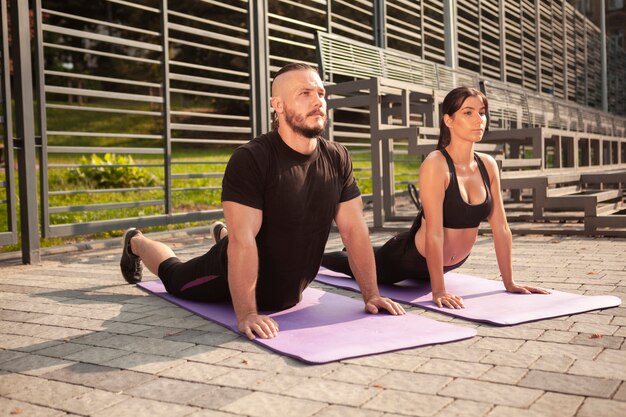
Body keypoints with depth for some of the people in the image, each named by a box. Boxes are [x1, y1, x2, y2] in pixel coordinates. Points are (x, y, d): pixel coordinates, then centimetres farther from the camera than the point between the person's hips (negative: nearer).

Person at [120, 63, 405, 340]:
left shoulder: (337, 159, -15)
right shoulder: (250, 159, -32)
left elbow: (354, 229, -13)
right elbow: (244, 239, -36)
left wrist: (371, 295, -16)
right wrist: (246, 314, -39)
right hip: (235, 274, -5)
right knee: (173, 277, 24)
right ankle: (136, 243, 51)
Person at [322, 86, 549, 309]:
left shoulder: (488, 165, -10)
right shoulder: (435, 165, -30)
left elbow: (501, 227, -6)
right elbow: (434, 232, -32)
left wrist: (509, 282, -6)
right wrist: (438, 290, -32)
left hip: (454, 263, 6)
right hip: (410, 258, -6)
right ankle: (315, 256, 52)